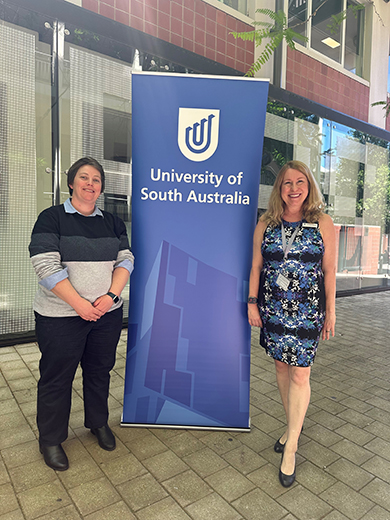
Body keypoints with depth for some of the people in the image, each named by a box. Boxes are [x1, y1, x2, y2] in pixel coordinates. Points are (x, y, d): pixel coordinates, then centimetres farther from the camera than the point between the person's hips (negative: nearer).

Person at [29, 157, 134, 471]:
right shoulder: (52, 218, -5)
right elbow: (46, 266, -13)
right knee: (56, 377, 10)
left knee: (100, 371, 17)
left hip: (107, 313, 4)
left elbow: (126, 260, 4)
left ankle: (99, 423, 40)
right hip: (61, 316, -3)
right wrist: (80, 305, -16)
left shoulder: (112, 222, 9)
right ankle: (51, 440, 32)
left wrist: (110, 296, -11)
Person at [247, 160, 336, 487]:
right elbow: (256, 266, 6)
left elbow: (330, 270, 0)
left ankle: (291, 446, 17)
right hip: (272, 307, 3)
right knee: (281, 365, 14)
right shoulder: (266, 223, 3)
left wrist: (330, 311, 1)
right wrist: (252, 302, 2)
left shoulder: (323, 223, -2)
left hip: (307, 309, -2)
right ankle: (294, 425, 37)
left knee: (300, 375, 0)